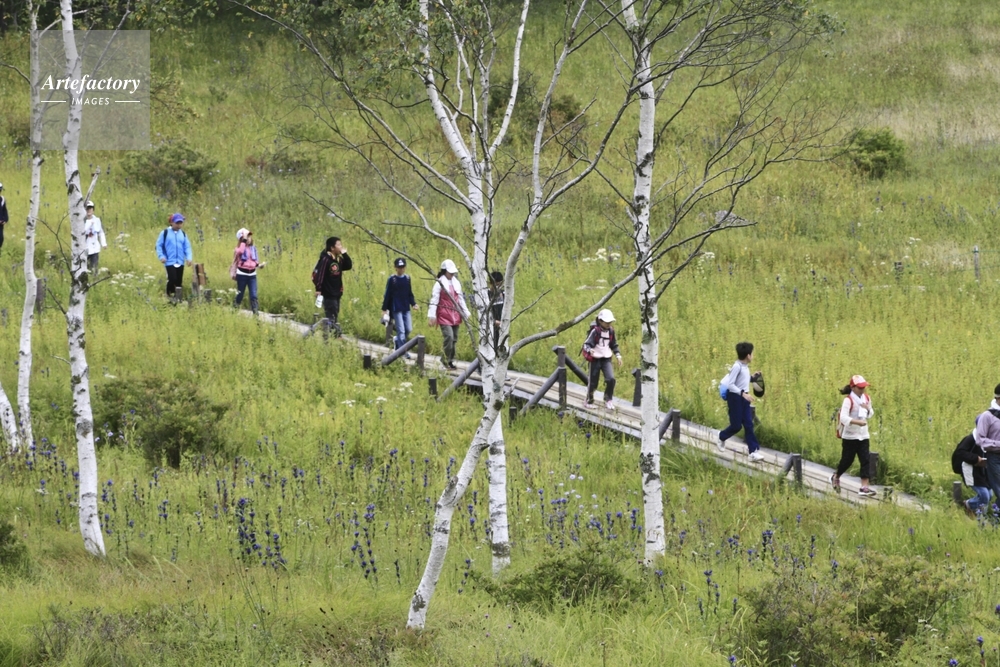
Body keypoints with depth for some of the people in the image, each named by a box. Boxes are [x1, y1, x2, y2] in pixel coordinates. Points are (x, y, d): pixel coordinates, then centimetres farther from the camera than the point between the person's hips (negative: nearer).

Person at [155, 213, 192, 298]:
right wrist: (161, 256, -11)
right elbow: (159, 245, 1)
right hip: (170, 262, -4)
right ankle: (169, 294, -2)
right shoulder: (165, 233, -1)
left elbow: (187, 247, 12)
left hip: (180, 262, 4)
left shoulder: (183, 234, 10)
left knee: (179, 281, 7)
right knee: (172, 279, -17)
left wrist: (188, 258, -2)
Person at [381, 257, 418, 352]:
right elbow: (387, 295, -3)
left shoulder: (407, 278, 8)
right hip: (396, 308, -5)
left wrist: (413, 304, 3)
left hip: (406, 308, 5)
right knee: (401, 330, -7)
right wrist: (384, 309, -4)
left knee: (408, 329, 5)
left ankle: (398, 342, 30)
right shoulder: (392, 279, -5)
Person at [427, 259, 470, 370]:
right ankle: (447, 360, -7)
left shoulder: (456, 283, 12)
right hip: (444, 315, -6)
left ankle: (451, 360, 15)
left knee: (454, 338, 7)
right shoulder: (439, 283, -7)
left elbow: (461, 299, 20)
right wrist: (431, 316, -15)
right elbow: (434, 300, -10)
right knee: (449, 336, -18)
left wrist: (466, 313, 18)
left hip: (455, 315, 6)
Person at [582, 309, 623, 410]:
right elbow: (586, 344, -17)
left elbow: (614, 345, 19)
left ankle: (608, 400, 1)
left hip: (606, 359, 4)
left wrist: (618, 355, 8)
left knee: (611, 379, -14)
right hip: (595, 359, -4)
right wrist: (589, 350, -38)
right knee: (593, 382, 4)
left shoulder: (611, 331, 3)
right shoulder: (595, 331, -14)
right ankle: (589, 402, 24)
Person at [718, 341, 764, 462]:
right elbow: (730, 385, -22)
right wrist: (743, 393, -29)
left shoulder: (745, 367, 8)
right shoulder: (737, 367, -18)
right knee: (736, 426, 1)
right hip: (735, 397, -8)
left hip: (744, 397, 8)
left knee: (748, 424, 0)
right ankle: (722, 437, 31)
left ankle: (753, 451, -4)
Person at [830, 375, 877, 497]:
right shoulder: (848, 400, -14)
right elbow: (843, 417, -23)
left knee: (865, 460, -5)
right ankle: (836, 477, 34)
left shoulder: (866, 398, 7)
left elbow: (870, 415, 18)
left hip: (863, 435, 5)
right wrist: (857, 422, -34)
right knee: (847, 460, 5)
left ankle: (864, 487, -7)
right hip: (850, 435, -5)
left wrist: (868, 409, -4)